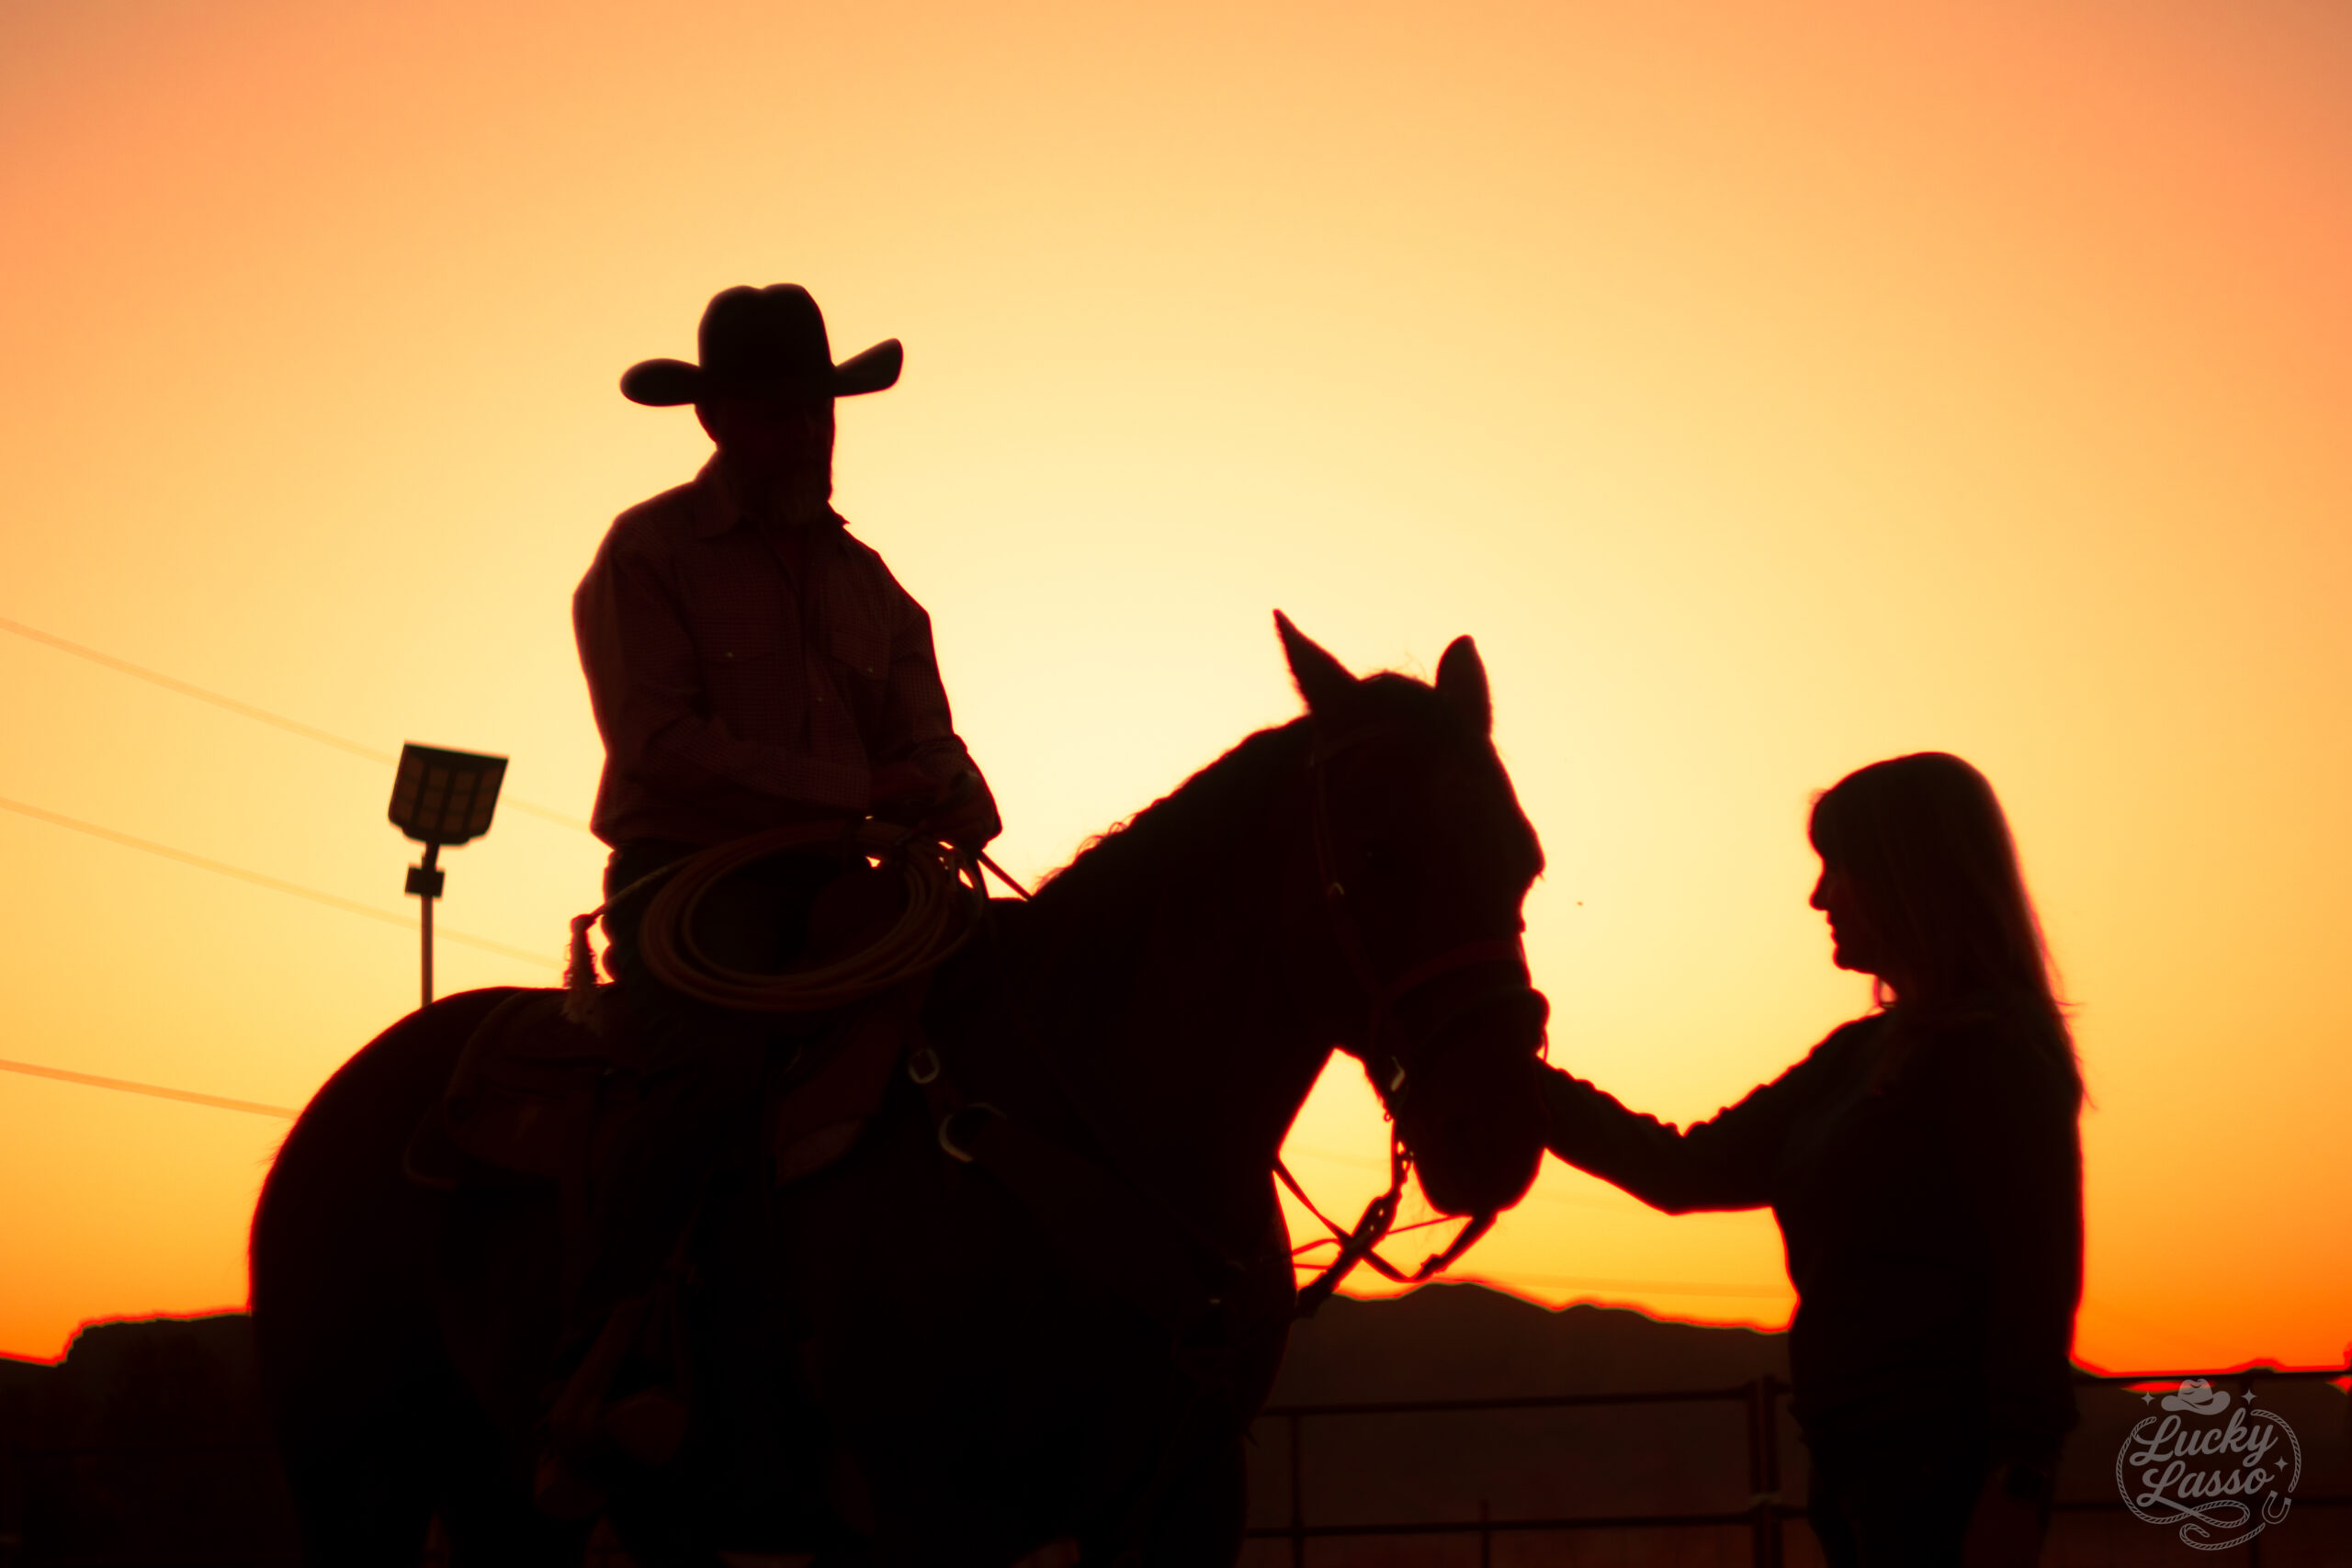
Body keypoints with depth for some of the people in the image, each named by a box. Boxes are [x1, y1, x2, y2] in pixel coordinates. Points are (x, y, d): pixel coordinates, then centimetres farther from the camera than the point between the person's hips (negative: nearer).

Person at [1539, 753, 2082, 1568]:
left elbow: (2036, 1278, -17)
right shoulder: (1861, 1055, 16)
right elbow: (1690, 1171, 17)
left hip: (1941, 1470, -9)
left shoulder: (1996, 1051, -10)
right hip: (1862, 1464, 9)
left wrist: (2015, 1490, -23)